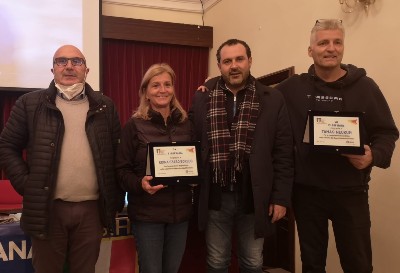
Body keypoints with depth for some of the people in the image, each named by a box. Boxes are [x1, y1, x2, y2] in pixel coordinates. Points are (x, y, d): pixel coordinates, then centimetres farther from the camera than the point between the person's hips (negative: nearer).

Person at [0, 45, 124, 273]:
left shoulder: (105, 107, 6)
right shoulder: (30, 103, 1)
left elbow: (118, 154, 7)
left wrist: (116, 200, 4)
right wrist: (26, 185, -6)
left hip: (92, 208, 1)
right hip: (47, 208, -1)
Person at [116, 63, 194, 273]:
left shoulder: (185, 124, 6)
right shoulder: (134, 125, -6)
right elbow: (122, 169, -6)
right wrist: (139, 184, -23)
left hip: (180, 210, 4)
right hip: (146, 212, -4)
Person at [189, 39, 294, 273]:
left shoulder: (272, 100, -3)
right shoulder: (202, 99, 1)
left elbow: (284, 154, -3)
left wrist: (281, 197, -5)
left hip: (254, 198, 0)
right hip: (216, 198, 1)